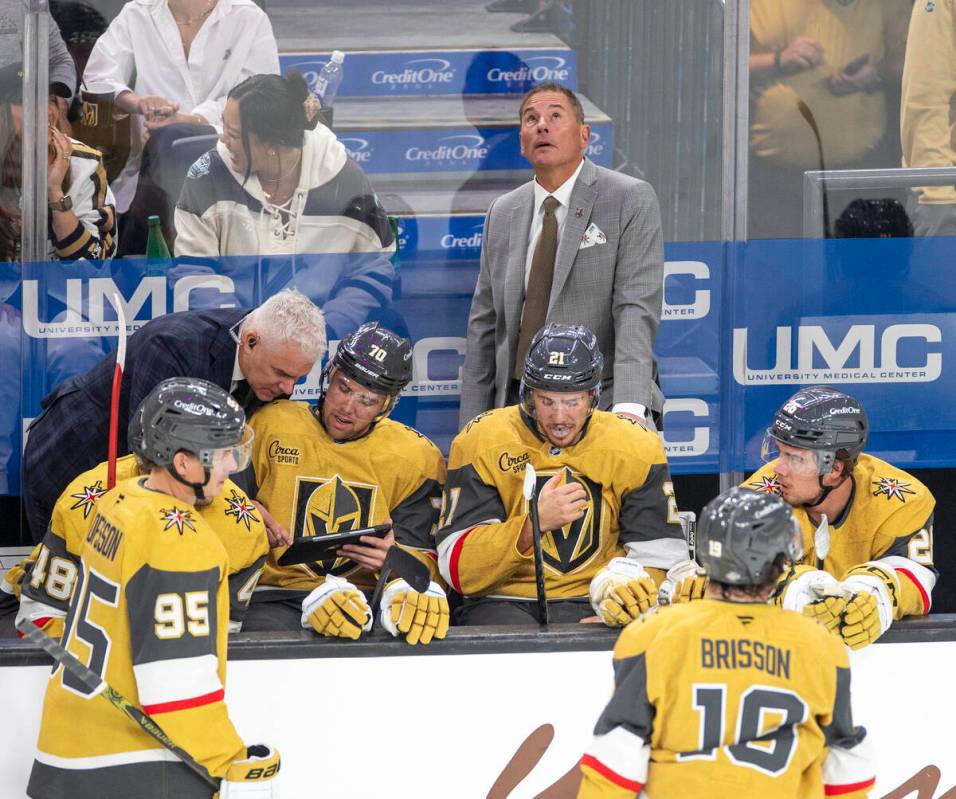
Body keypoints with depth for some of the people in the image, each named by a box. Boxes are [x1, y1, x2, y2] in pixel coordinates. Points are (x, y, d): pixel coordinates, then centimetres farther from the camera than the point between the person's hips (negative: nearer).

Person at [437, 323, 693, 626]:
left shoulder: (635, 446, 2)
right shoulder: (481, 441, -4)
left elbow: (660, 555, 1)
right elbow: (458, 569, -10)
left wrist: (621, 579, -23)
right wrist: (535, 522, -25)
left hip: (593, 607, 2)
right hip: (503, 604, -2)